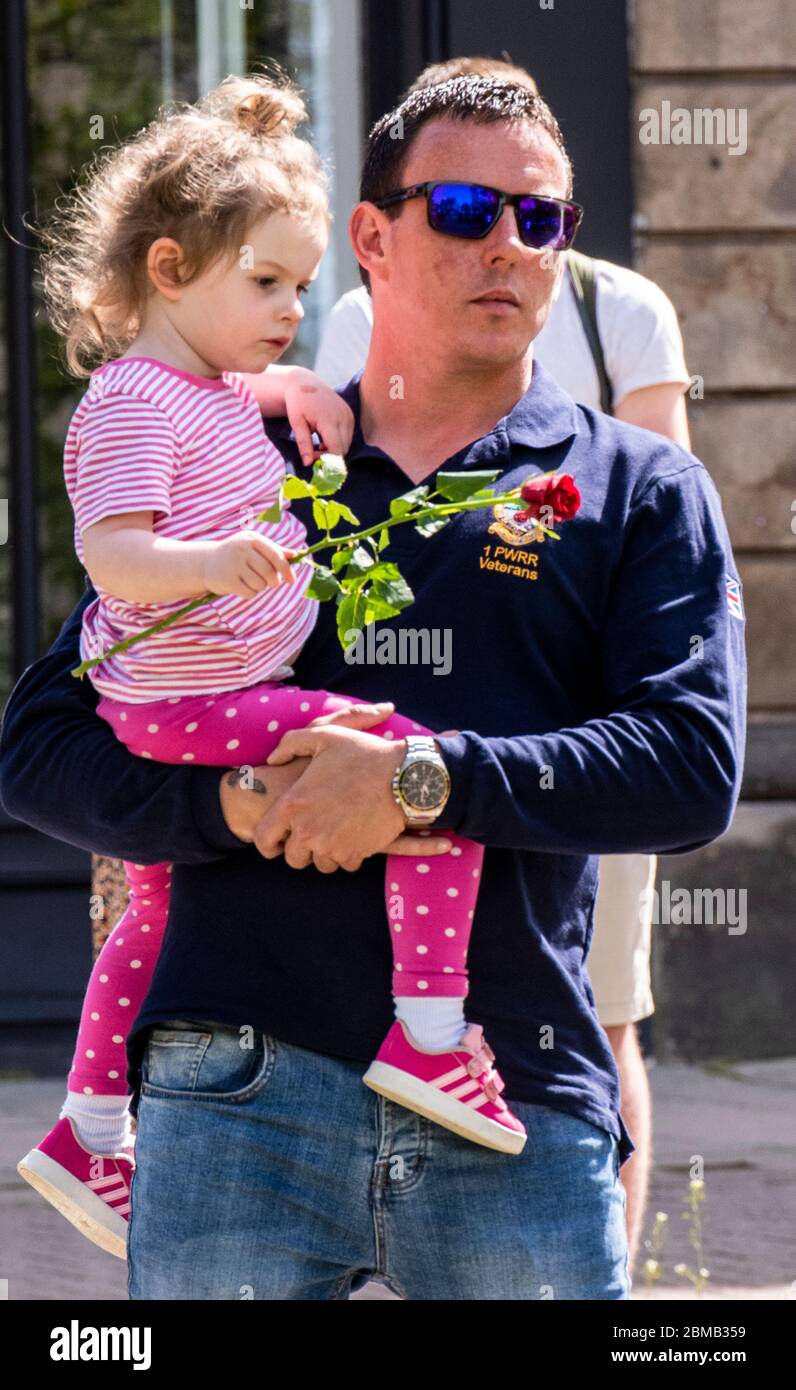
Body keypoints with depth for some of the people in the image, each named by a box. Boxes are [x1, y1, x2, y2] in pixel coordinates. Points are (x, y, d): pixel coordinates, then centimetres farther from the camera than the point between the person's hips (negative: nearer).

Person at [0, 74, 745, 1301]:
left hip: (518, 1103, 0)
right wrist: (234, 804, -9)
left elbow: (695, 766, -3)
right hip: (241, 1085, 0)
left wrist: (425, 781, -14)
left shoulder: (640, 489, 12)